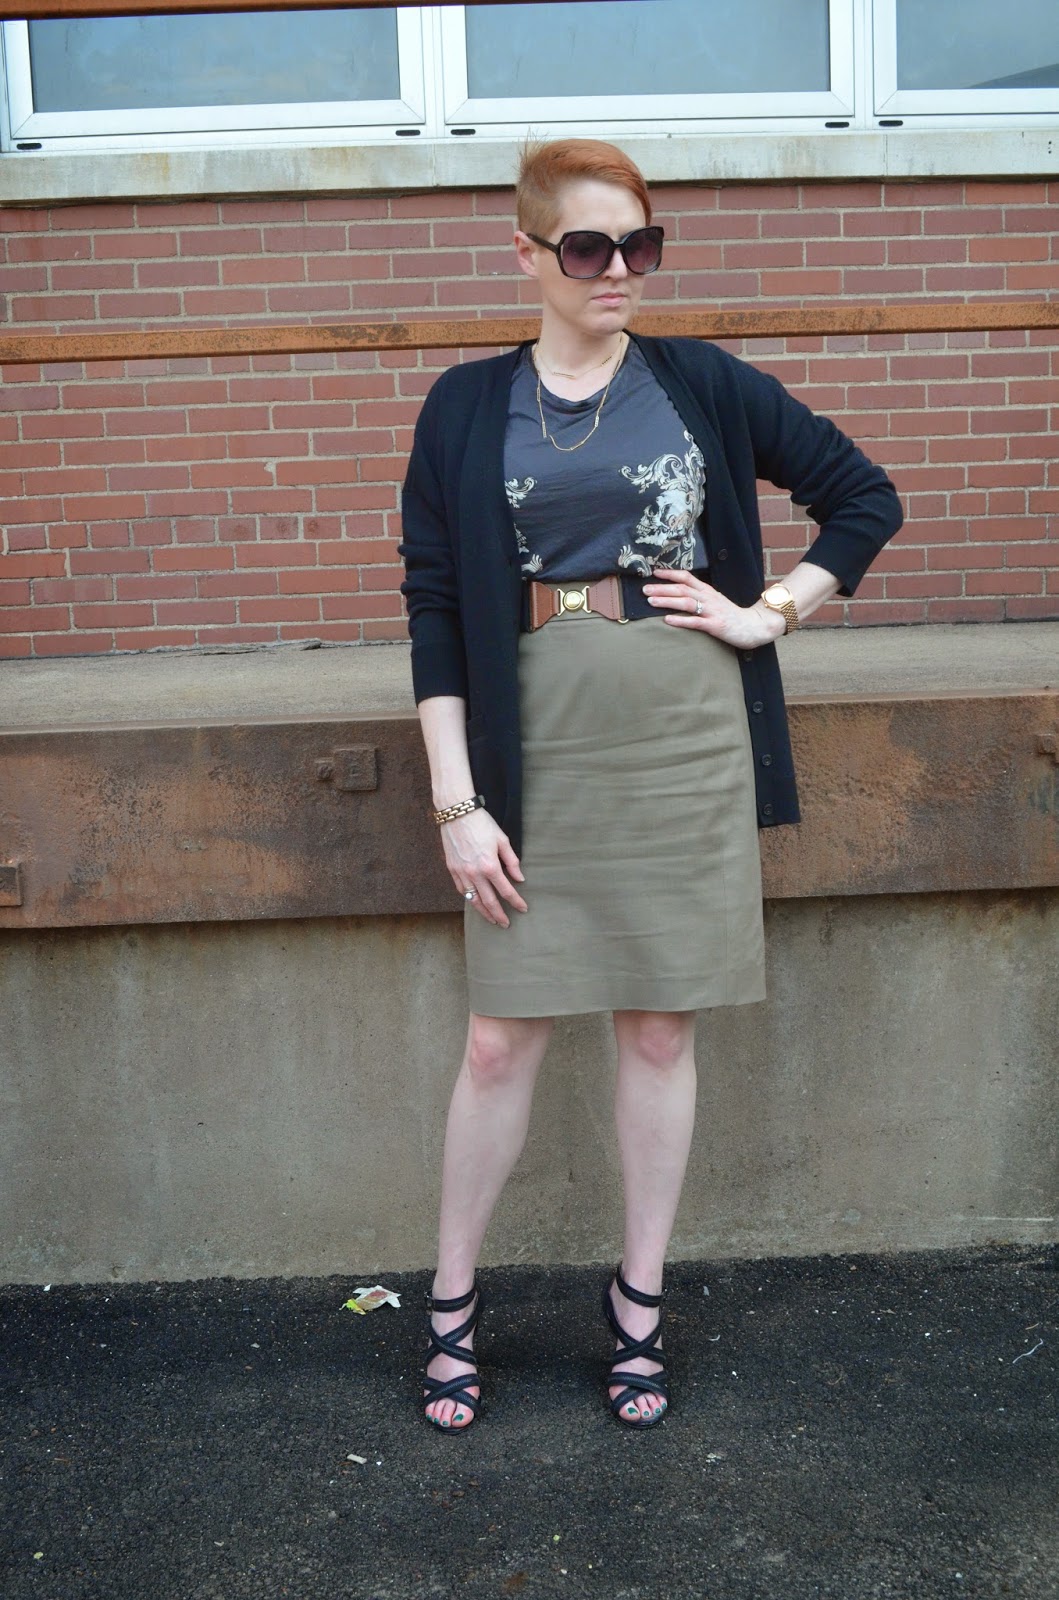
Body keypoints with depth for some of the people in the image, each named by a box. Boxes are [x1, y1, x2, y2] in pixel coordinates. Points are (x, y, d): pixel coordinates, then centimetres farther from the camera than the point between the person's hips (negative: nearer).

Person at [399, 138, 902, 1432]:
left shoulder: (703, 387, 4)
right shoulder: (466, 410, 2)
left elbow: (864, 498, 11)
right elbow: (435, 611, 0)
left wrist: (768, 615, -1)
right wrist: (457, 802, -5)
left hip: (687, 759, 1)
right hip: (537, 766, 0)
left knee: (660, 1032, 8)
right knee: (501, 1039, 3)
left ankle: (640, 1300, 25)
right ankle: (451, 1299, 23)